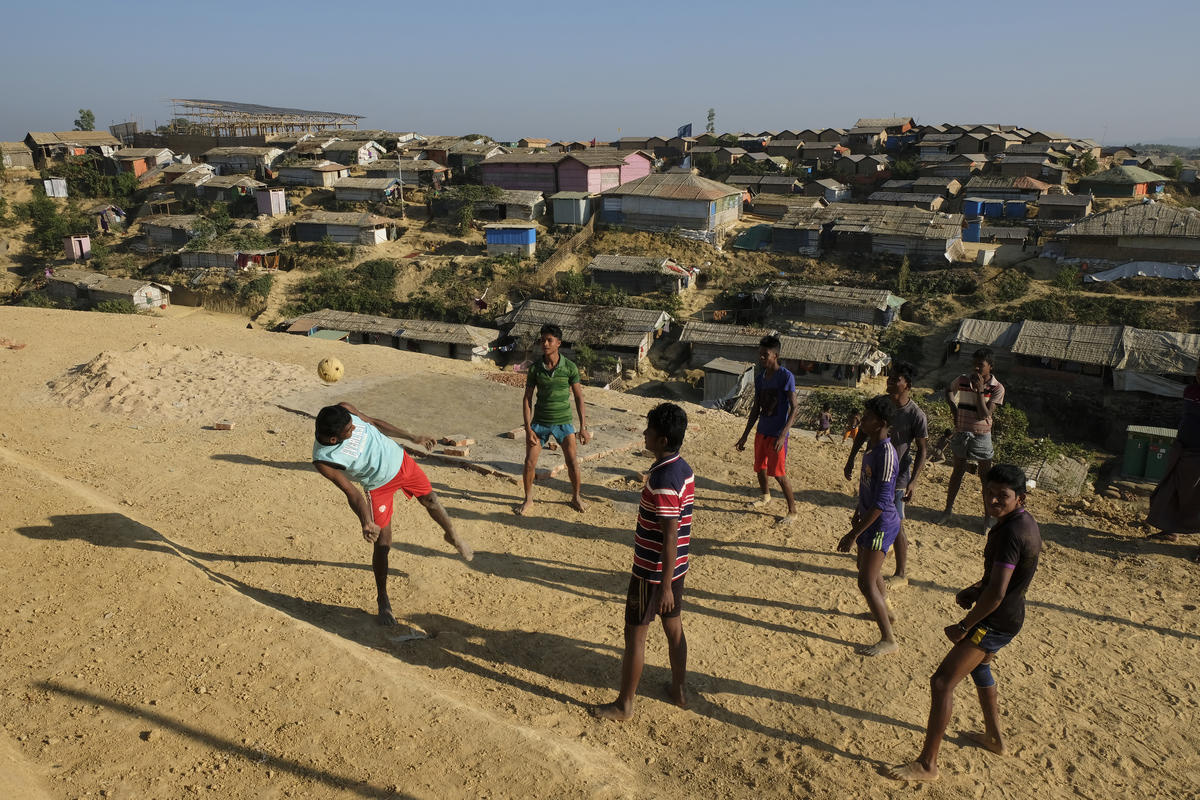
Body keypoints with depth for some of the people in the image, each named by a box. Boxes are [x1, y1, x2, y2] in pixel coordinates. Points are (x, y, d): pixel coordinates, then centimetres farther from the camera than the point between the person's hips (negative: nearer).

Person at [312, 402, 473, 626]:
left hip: (400, 459, 4)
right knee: (382, 545, -2)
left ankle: (453, 536, 50)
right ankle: (383, 599, 21)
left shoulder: (345, 410, -22)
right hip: (379, 486, -4)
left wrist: (412, 437, 5)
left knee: (430, 499, 18)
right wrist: (365, 522, -40)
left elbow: (374, 422, -3)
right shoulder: (323, 460, -31)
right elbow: (350, 492, -25)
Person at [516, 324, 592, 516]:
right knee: (529, 462, -3)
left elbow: (579, 397, -2)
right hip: (540, 421, 1)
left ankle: (576, 497, 21)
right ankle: (528, 499, 19)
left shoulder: (569, 367, -8)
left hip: (563, 421, -1)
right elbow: (527, 399, -1)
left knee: (573, 462, -3)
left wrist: (583, 427, -5)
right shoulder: (535, 368, -5)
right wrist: (528, 428, -7)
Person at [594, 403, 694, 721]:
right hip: (676, 566, 9)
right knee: (673, 627, 20)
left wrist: (665, 586, -23)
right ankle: (678, 689, 35)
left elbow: (670, 536, -26)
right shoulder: (683, 469, 3)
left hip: (653, 571, -9)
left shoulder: (663, 480, -26)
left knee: (635, 635, 5)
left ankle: (624, 704, 18)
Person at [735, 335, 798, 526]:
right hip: (762, 431, 7)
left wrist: (782, 435, -26)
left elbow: (793, 409, -17)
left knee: (779, 474, -5)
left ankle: (792, 512, 8)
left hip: (777, 434, -7)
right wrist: (745, 435, 14)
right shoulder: (759, 378, 6)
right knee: (760, 468, 19)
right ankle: (765, 496, 46)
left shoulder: (786, 377, -15)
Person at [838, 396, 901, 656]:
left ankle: (888, 640, 3)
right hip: (870, 519, 10)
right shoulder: (872, 446, 3)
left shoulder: (886, 455, -27)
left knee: (866, 582, -8)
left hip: (881, 524, -10)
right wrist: (858, 511, 30)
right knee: (865, 567, 27)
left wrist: (853, 534, -26)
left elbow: (881, 503, -29)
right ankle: (887, 611, 50)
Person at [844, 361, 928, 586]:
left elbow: (922, 450, -11)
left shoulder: (916, 415, -17)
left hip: (897, 476, -6)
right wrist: (851, 459, 9)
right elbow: (863, 432, 9)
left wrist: (913, 482, -17)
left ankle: (901, 574, 12)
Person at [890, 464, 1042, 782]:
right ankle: (993, 737, 52)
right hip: (1011, 615, 11)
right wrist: (975, 590, 4)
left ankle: (927, 764, -1)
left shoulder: (1010, 534, -29)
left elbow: (996, 594, -31)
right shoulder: (1025, 522, 2)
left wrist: (963, 626, -20)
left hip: (996, 622, -11)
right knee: (979, 665, 34)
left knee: (942, 682, -9)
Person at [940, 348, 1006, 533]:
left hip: (982, 436, -2)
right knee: (957, 472, 15)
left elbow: (984, 414, -20)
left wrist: (980, 390, -24)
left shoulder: (997, 388, -12)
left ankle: (988, 516, 21)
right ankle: (948, 509, 27)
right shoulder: (962, 381, -6)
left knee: (986, 477, 8)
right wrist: (953, 406, 3)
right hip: (961, 433, 2)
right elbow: (949, 390, 18)